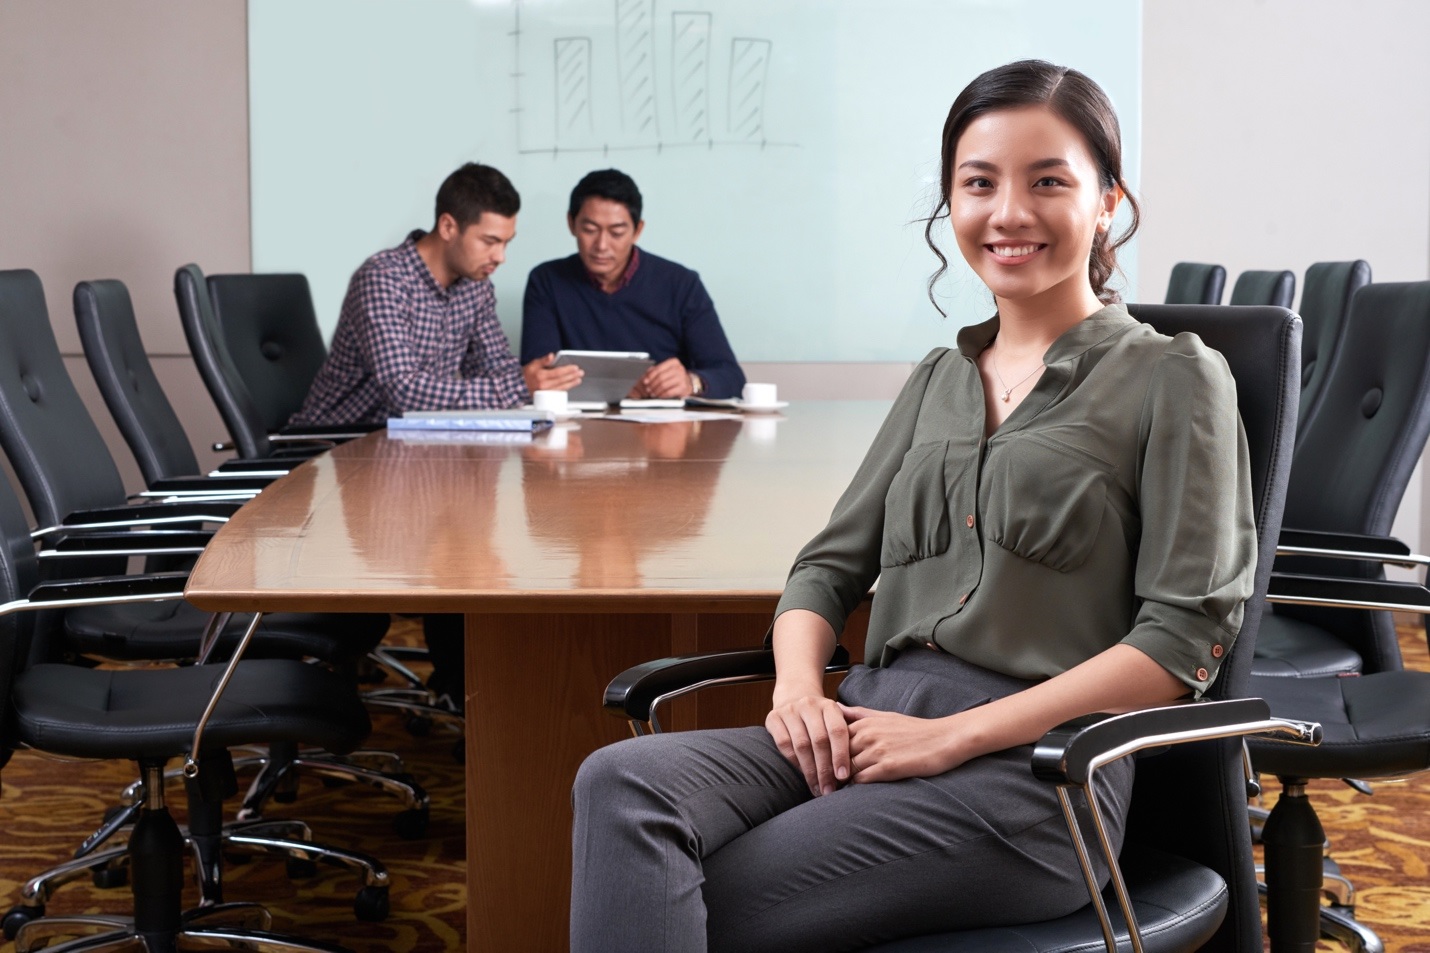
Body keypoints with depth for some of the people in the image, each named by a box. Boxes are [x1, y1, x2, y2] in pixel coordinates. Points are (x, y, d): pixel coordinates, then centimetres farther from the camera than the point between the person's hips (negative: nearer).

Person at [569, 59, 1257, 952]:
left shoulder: (1172, 377, 4)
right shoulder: (939, 378, 23)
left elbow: (1187, 633, -6)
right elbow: (831, 564, 20)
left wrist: (952, 736, -12)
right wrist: (799, 687, -4)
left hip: (1029, 766, -5)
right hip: (868, 727, 5)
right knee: (623, 783, -26)